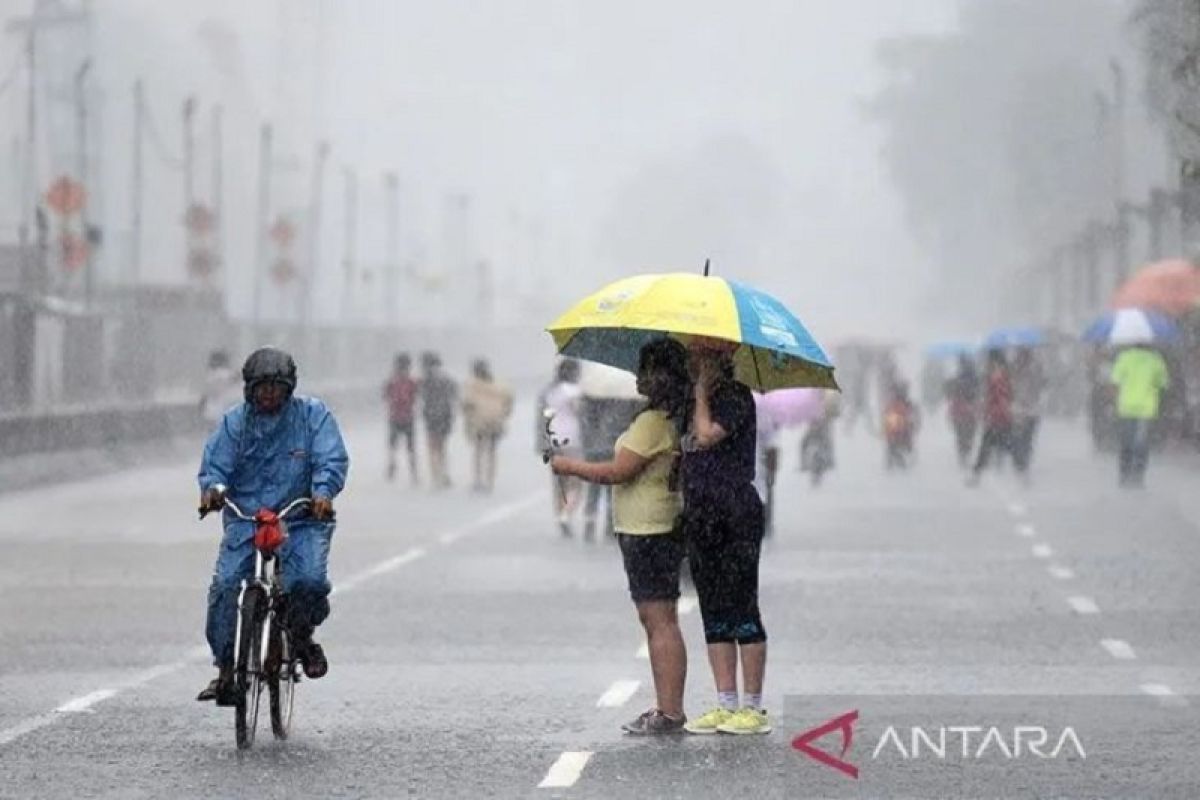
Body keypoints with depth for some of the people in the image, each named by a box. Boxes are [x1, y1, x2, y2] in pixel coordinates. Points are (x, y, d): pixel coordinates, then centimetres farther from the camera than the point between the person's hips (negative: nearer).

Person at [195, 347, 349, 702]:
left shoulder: (313, 415, 1)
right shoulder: (235, 422, 5)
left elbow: (333, 460, -8)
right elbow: (215, 466, 1)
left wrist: (323, 492, -29)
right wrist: (213, 489, -23)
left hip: (302, 520, -1)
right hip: (245, 518, 1)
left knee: (310, 579, -25)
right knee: (224, 585, -17)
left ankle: (302, 636, 8)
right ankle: (224, 667, -4)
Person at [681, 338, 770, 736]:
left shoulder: (737, 397, -9)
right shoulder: (697, 402, 16)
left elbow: (707, 435, -22)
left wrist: (702, 392, -12)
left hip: (736, 516, -9)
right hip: (701, 519, 9)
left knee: (742, 611, -6)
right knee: (714, 616, 8)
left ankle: (753, 708, -3)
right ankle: (726, 704, 11)